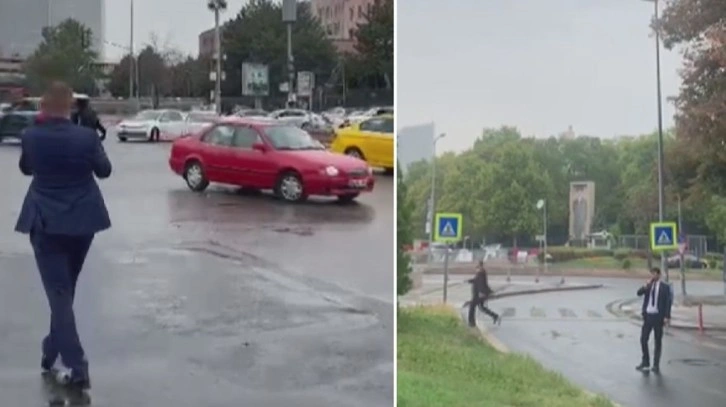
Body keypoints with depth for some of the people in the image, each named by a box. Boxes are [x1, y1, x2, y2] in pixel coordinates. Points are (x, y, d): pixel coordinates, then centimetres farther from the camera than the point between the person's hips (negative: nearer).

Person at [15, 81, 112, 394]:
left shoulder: (31, 137, -9)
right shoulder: (87, 136, -10)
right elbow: (104, 170, 5)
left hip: (45, 222, -2)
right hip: (82, 220, 2)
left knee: (58, 292, -2)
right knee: (65, 288, 20)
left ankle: (77, 367, -11)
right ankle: (51, 352, 32)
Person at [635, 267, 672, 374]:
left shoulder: (665, 287, -2)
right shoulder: (647, 286, 10)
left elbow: (668, 302, -4)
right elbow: (639, 293, -6)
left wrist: (667, 317, -11)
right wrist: (647, 285, -17)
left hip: (658, 316, -3)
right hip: (648, 315, 3)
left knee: (658, 341, 4)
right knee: (643, 339, 1)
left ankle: (656, 365, 11)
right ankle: (645, 362, 16)